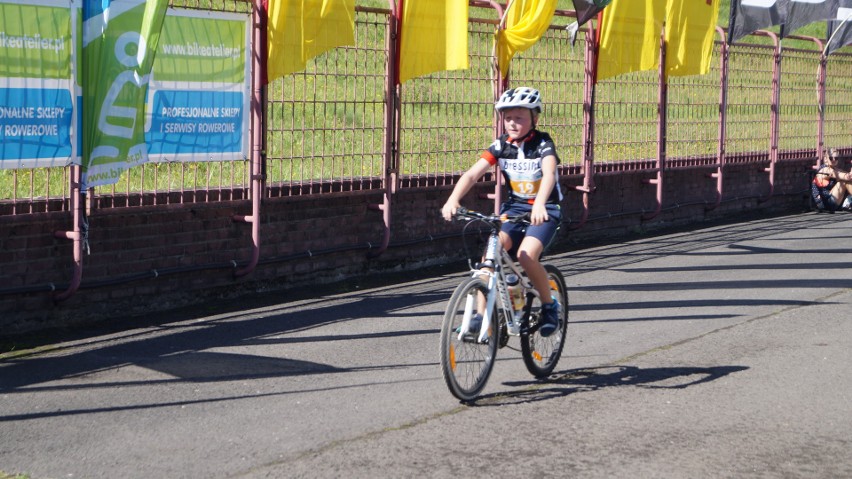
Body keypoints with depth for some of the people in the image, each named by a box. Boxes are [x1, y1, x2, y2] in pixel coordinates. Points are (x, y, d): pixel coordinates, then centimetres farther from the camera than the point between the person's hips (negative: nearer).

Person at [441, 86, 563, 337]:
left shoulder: (543, 144, -13)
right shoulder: (501, 145, -2)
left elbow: (549, 174, -33)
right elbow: (472, 174, -13)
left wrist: (539, 204, -53)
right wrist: (453, 199, -32)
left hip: (545, 210, -4)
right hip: (514, 206, 4)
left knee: (526, 255, -27)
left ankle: (549, 305, -2)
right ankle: (481, 314, -16)